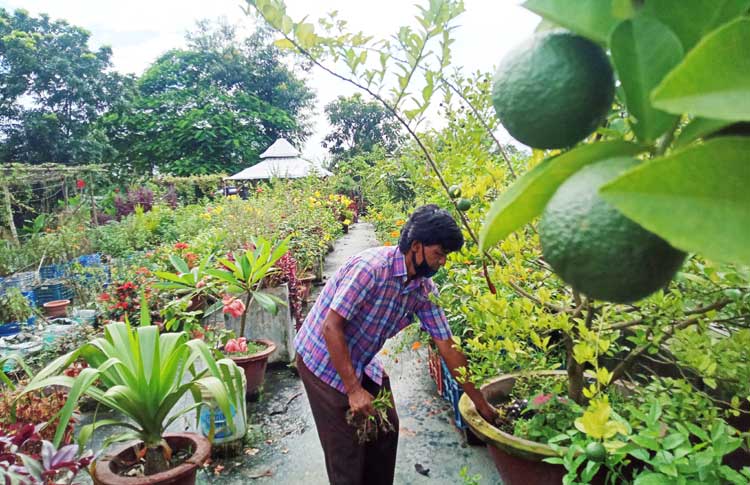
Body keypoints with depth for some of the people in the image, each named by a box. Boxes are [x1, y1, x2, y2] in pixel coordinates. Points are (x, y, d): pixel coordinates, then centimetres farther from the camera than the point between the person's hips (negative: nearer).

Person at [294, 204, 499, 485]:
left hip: (364, 362, 7)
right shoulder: (371, 267, -31)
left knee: (385, 430, 11)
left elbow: (447, 348, -4)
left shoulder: (424, 289, -9)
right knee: (347, 446, 0)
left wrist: (480, 403, -1)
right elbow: (331, 328, -29)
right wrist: (354, 390, -25)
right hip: (323, 359, -7)